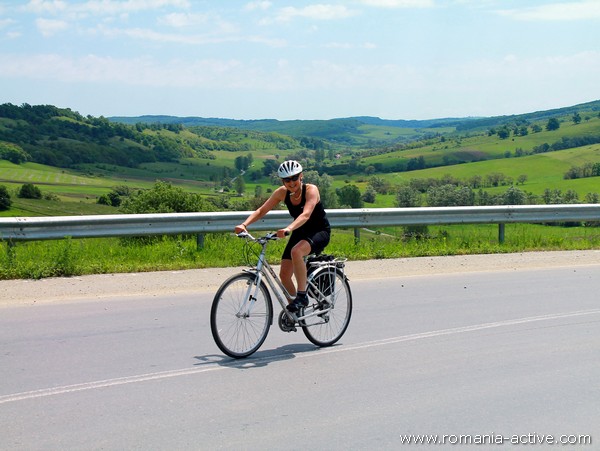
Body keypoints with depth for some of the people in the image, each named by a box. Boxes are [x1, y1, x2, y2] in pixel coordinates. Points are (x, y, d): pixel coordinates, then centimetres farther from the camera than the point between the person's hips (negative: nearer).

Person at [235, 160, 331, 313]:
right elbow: (261, 210, -11)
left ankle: (302, 295, -23)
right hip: (300, 232, 6)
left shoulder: (311, 190, -24)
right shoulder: (282, 192, -10)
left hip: (320, 232, -6)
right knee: (284, 274, -4)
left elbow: (306, 214, -40)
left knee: (296, 251, -36)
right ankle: (293, 310, 18)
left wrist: (288, 229, -57)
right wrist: (244, 224, -28)